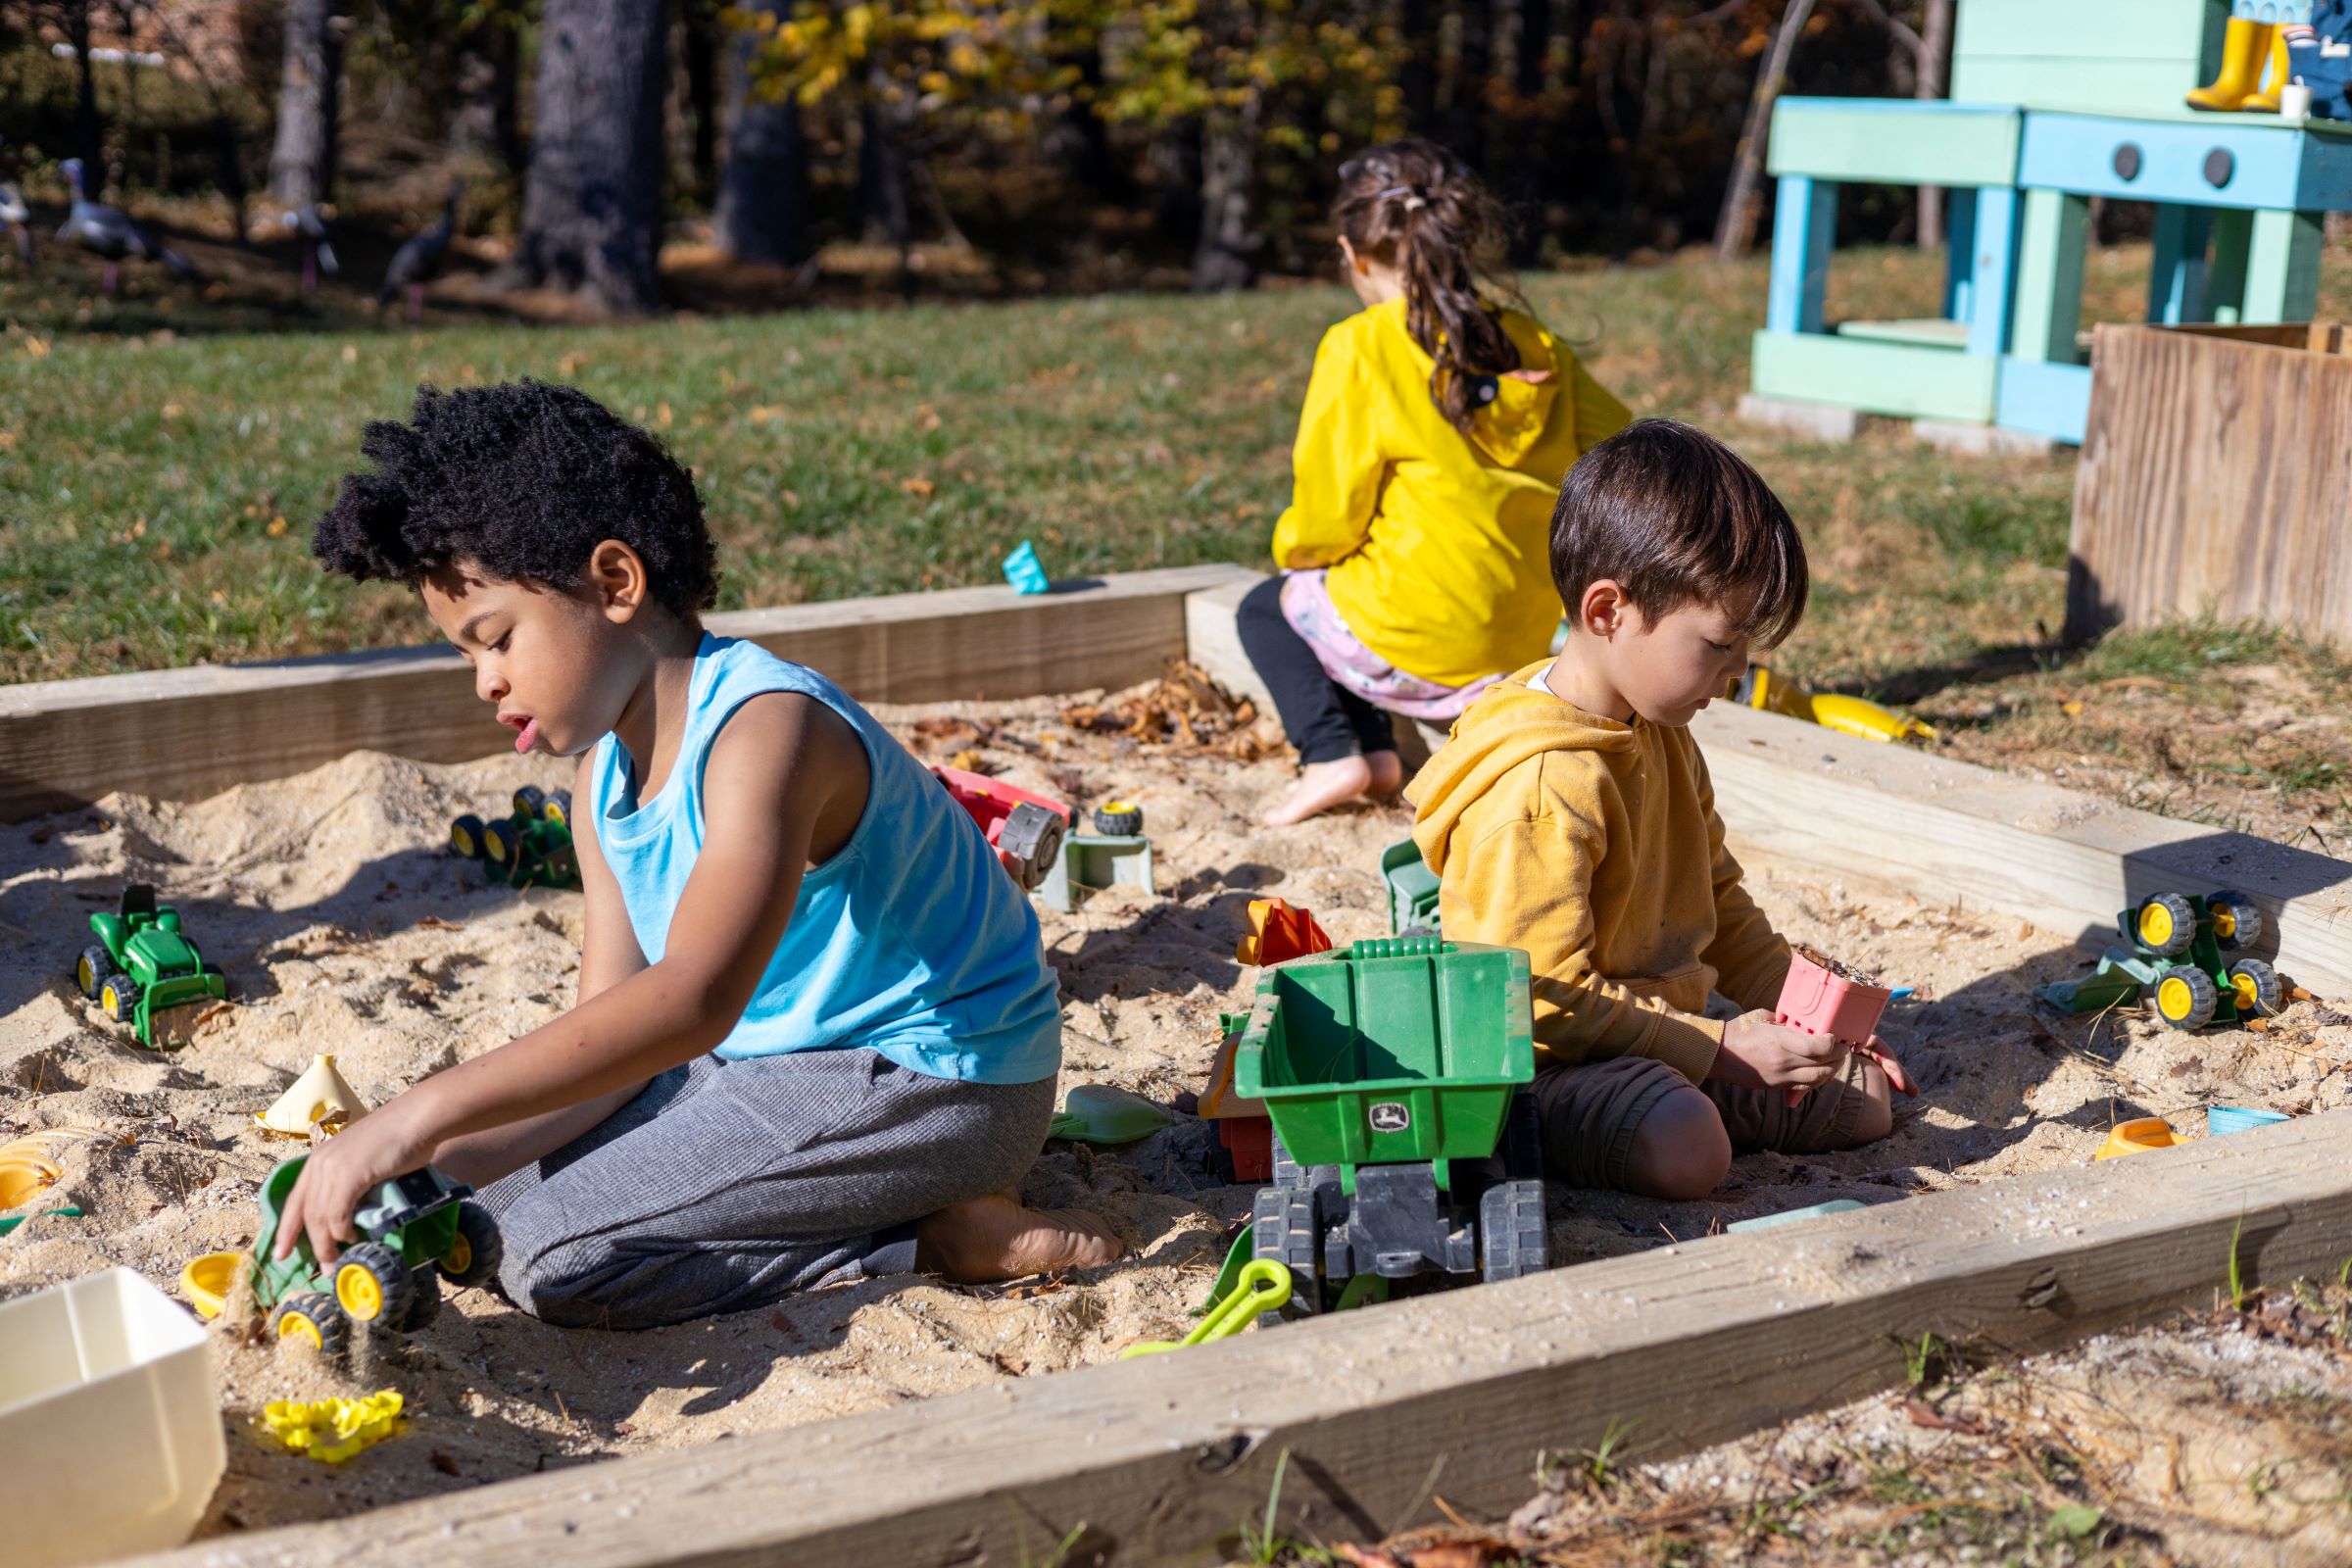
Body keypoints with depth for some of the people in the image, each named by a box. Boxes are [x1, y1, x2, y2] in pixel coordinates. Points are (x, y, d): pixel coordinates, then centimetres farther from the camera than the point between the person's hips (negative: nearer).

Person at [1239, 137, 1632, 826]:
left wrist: (1291, 549, 12)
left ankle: (1334, 752, 1)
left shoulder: (1359, 349, -14)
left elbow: (1327, 519, -11)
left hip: (1417, 646, -6)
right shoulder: (1534, 345, 1)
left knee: (1266, 608, 23)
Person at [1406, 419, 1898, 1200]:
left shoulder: (1663, 738, 9)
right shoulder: (1539, 788, -25)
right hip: (1544, 1059, -9)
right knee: (1685, 1148, -36)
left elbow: (1717, 898, 22)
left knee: (1863, 1098, 5)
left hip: (1657, 1038, 9)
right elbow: (1548, 1003, -25)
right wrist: (1719, 1049, -23)